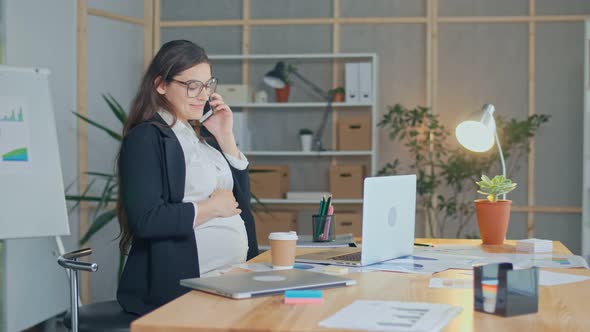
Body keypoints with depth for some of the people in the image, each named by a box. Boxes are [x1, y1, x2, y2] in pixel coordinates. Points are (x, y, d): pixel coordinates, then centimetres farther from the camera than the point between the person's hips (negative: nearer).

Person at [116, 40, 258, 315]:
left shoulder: (201, 133, 16)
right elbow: (146, 220, -19)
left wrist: (225, 137, 7)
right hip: (183, 286, -8)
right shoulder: (145, 138, -7)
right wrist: (212, 207, -10)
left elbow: (241, 200, 15)